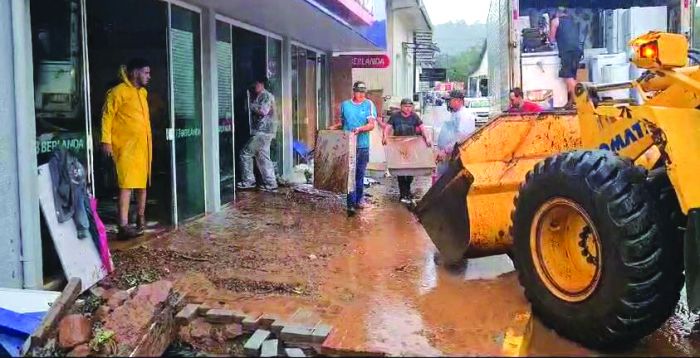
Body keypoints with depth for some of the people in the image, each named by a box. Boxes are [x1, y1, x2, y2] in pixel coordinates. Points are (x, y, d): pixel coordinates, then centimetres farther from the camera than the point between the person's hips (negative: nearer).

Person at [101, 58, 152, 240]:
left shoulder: (143, 92, 15)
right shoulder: (119, 91, -10)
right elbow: (107, 115, -11)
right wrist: (106, 140, -18)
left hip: (143, 145, 8)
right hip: (126, 146, -8)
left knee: (143, 182, 15)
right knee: (127, 185, -12)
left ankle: (141, 217, 32)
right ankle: (124, 226, -14)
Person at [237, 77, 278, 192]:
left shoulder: (266, 96, -10)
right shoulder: (259, 96, 19)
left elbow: (263, 111, -22)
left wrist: (250, 105, -14)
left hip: (263, 131, -10)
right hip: (262, 131, 10)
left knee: (246, 153, -7)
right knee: (263, 157, 10)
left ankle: (248, 181, 0)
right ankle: (270, 183, 13)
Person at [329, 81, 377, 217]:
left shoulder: (369, 104, -1)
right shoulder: (345, 105, 6)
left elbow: (372, 125, -9)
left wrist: (360, 129, -25)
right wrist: (333, 127, 2)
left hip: (363, 145, 0)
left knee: (360, 174, 12)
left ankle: (359, 200, 28)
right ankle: (351, 204, -2)